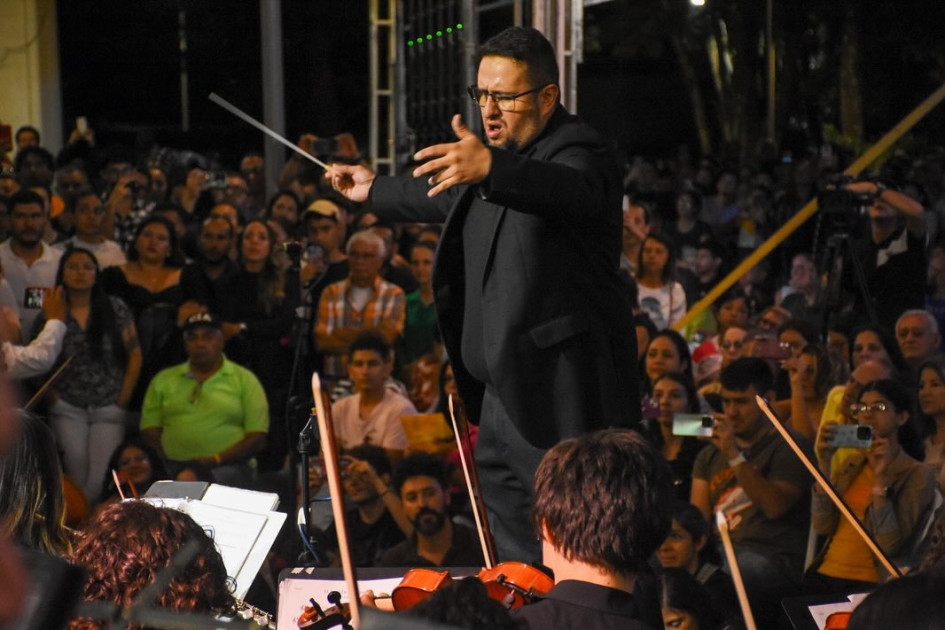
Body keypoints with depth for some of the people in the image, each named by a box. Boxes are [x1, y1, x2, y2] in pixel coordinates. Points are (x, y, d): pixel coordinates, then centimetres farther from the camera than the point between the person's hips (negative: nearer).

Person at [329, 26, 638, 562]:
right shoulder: (505, 153, 16)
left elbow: (567, 190, -40)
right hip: (506, 389, 10)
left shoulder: (580, 153, -15)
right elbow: (450, 199, 36)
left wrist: (491, 169, -59)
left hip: (562, 392, -10)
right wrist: (376, 192, 51)